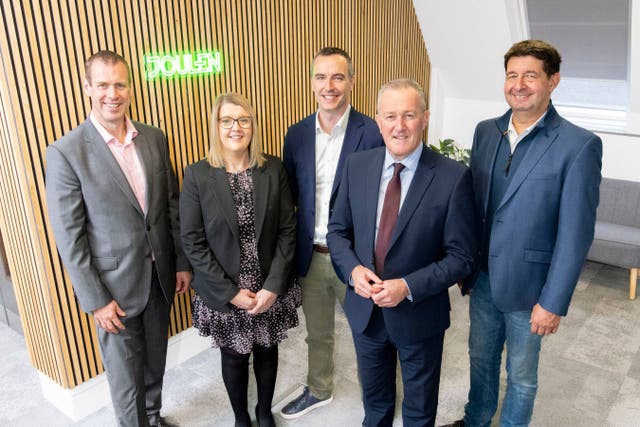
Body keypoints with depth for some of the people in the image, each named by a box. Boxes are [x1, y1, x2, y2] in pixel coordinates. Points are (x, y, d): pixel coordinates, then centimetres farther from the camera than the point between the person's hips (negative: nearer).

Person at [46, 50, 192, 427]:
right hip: (115, 283, -4)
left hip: (160, 275, 5)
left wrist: (183, 262, 7)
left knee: (156, 360, 21)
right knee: (126, 372, 12)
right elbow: (69, 237, -13)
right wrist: (96, 300, -12)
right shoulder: (65, 153, -14)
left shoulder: (155, 138, 0)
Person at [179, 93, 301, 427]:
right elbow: (192, 242, -10)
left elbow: (287, 231, -5)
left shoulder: (274, 170, -6)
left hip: (270, 290, 2)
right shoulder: (197, 176, -11)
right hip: (224, 293, -1)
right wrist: (230, 292, -13)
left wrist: (273, 286, -12)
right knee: (234, 357, 17)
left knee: (267, 351, 20)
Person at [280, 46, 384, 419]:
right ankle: (318, 391, 47)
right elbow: (289, 195, 7)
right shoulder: (297, 134, 1)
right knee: (317, 333, 23)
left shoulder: (372, 133, -13)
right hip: (310, 256, 4)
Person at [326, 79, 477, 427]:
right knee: (374, 399, 28)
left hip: (419, 314, -3)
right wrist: (353, 269, -16)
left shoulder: (453, 177, -18)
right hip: (364, 309, 3)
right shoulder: (357, 166, -6)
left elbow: (461, 257, -14)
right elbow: (338, 230, 3)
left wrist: (408, 287, -24)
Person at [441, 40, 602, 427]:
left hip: (528, 284, -4)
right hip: (483, 277, 5)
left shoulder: (579, 145, -15)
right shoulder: (486, 131, 1)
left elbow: (576, 234, -15)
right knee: (481, 357, 22)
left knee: (521, 373, 15)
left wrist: (553, 302, -14)